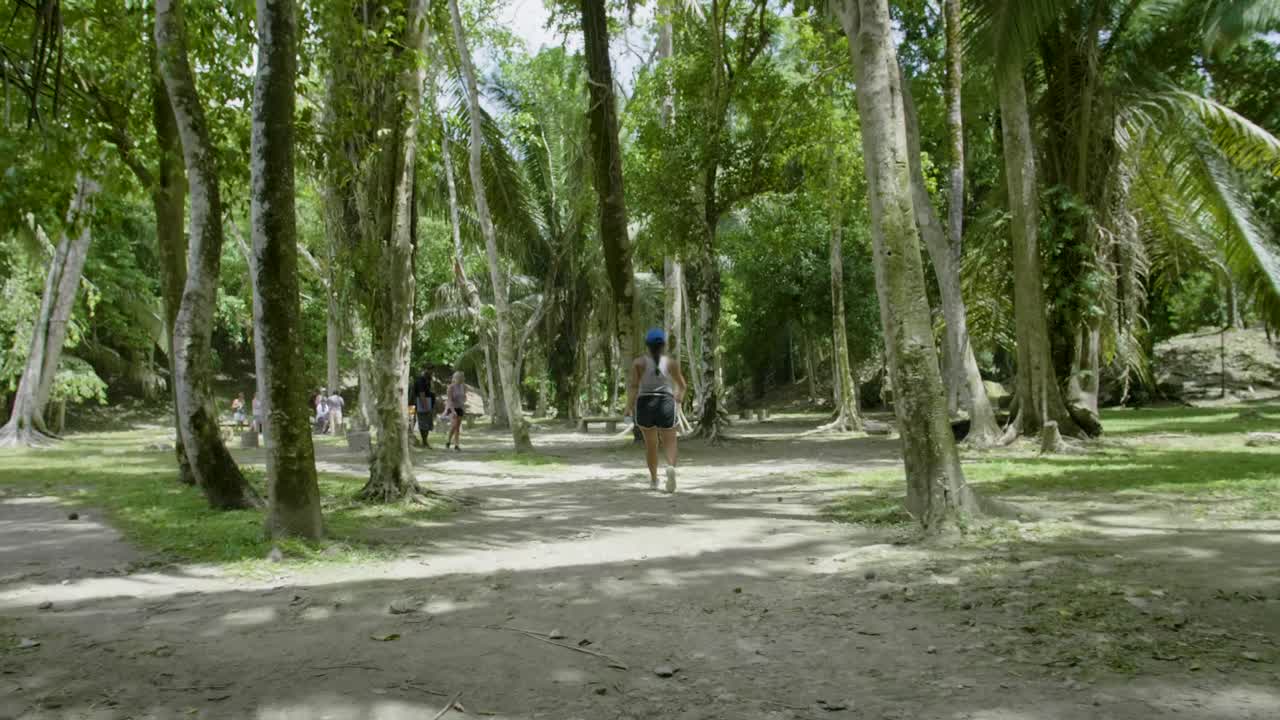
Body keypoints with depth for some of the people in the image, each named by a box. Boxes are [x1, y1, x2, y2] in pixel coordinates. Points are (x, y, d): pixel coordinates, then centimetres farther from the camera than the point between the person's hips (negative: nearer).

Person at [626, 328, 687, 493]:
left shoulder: (639, 362, -2)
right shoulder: (671, 362, 1)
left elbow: (633, 385, -11)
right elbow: (683, 385, 9)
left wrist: (629, 405, -1)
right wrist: (679, 396, 28)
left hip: (645, 405, 1)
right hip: (666, 405, -1)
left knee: (650, 443, 19)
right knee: (670, 444, 2)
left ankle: (654, 479, 22)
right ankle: (671, 467, -27)